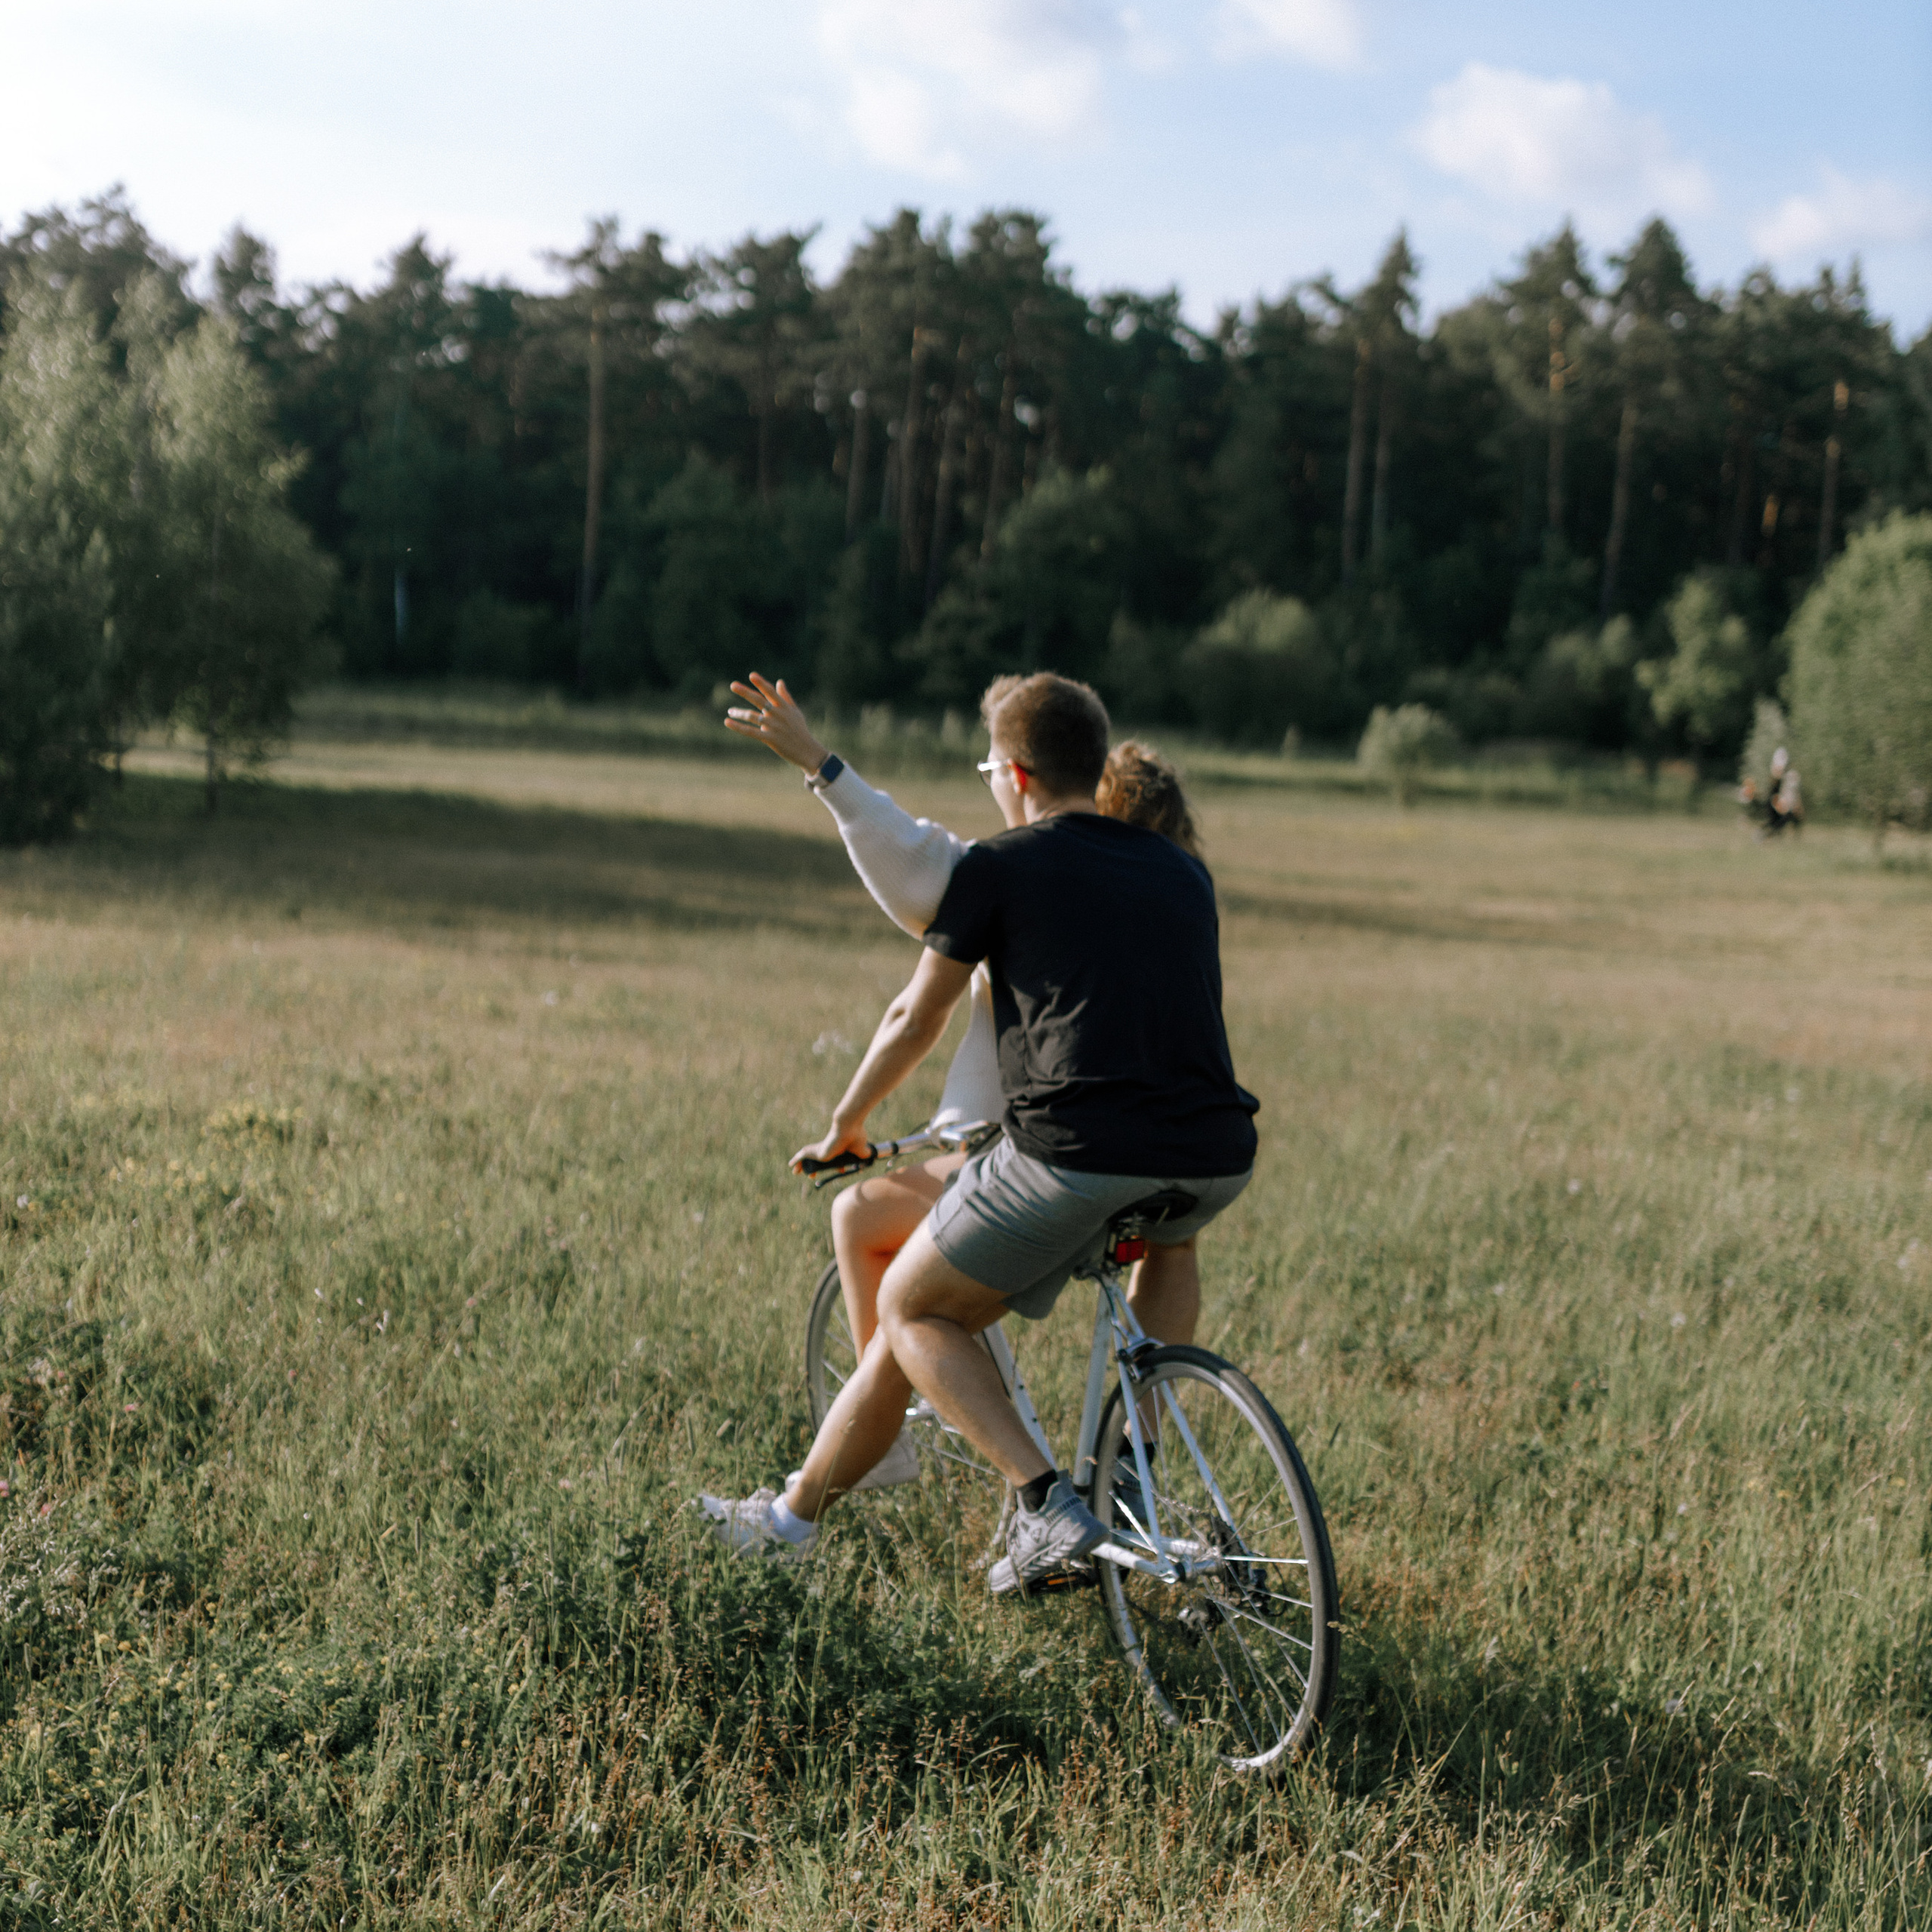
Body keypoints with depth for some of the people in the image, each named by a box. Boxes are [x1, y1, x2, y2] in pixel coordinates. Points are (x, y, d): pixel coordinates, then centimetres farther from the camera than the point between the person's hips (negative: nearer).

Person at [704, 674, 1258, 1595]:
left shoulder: (998, 867, 8)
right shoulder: (1184, 873, 22)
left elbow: (915, 1019, 17)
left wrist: (845, 1126, 34)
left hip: (1073, 1155, -5)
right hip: (1216, 1164, 5)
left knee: (908, 1312, 15)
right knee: (1168, 1241, 41)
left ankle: (1045, 1501, 1)